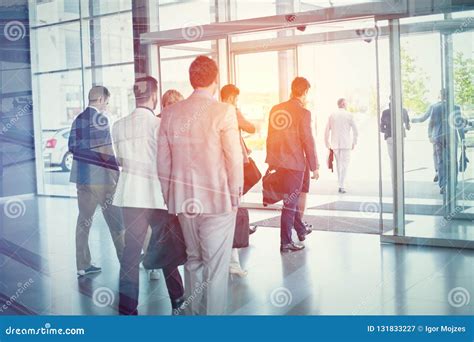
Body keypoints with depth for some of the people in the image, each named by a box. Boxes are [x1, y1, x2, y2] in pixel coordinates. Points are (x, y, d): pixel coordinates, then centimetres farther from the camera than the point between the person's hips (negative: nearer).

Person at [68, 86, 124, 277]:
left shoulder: (77, 120, 11)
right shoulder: (101, 118, -11)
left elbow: (72, 147, 11)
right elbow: (106, 151, -16)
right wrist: (116, 169, -7)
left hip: (81, 176, 7)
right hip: (101, 177, -7)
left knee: (84, 220, 9)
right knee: (115, 221, 3)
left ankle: (83, 265, 10)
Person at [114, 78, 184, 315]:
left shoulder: (119, 126, 3)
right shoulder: (159, 124, -10)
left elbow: (120, 159, 12)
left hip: (130, 195, 3)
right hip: (157, 194, -3)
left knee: (130, 252, 4)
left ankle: (127, 308, 5)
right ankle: (177, 299, 26)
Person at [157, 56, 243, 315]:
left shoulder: (170, 113, 3)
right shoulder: (223, 112, -11)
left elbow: (163, 161, 7)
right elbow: (234, 158, -10)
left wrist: (169, 196, 16)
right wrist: (235, 194, 1)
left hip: (183, 200, 5)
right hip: (217, 199, -5)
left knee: (193, 261, 18)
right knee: (216, 267, 3)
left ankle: (194, 312, 26)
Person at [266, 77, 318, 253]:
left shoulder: (275, 109, 5)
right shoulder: (303, 113, -12)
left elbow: (270, 138, 10)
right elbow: (308, 142, -12)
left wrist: (270, 162, 17)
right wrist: (314, 167, -4)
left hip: (278, 162, 6)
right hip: (294, 163, -6)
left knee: (292, 198, 22)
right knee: (290, 202, 1)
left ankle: (301, 230, 37)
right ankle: (286, 242, 4)